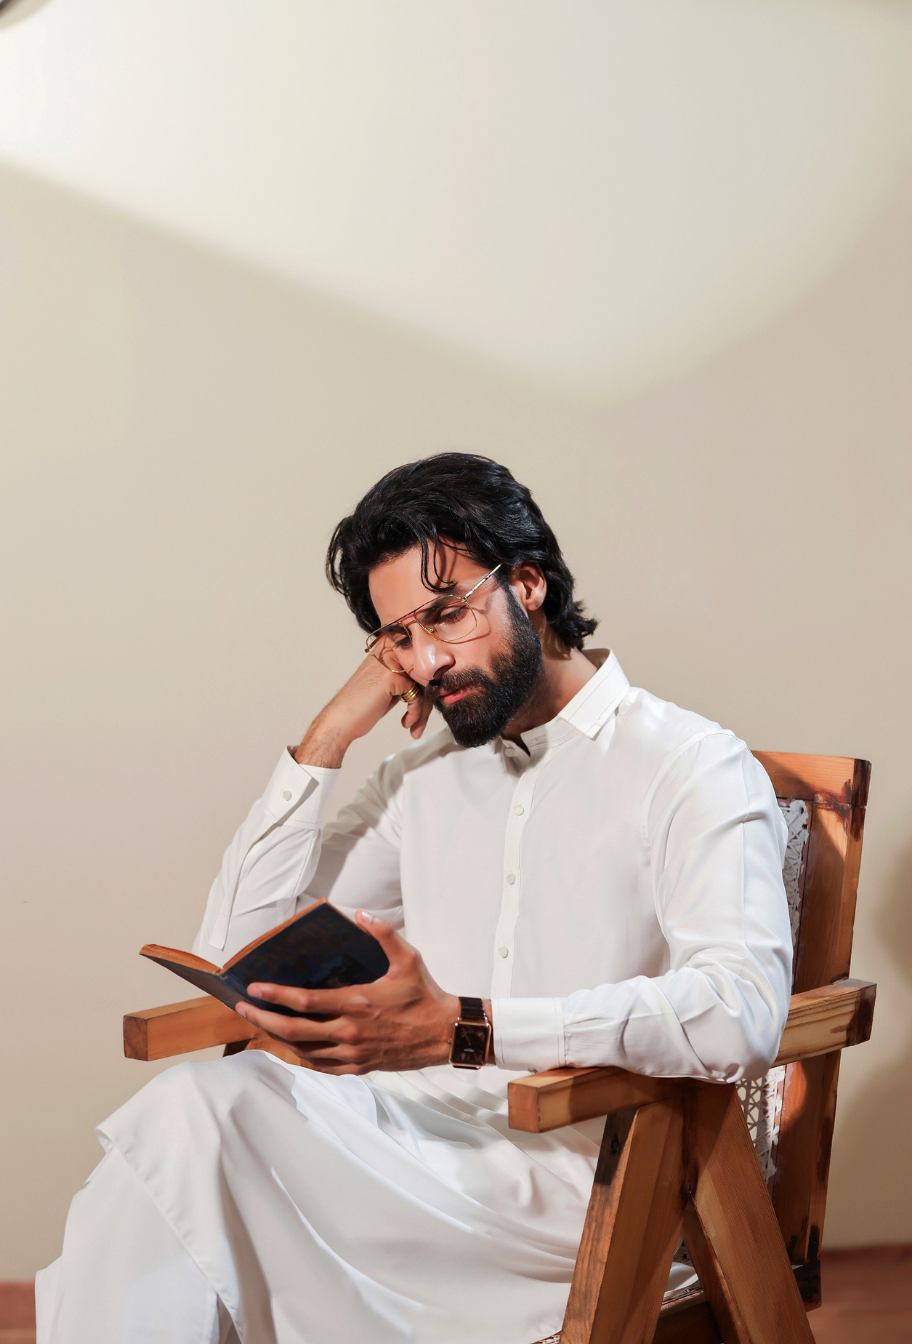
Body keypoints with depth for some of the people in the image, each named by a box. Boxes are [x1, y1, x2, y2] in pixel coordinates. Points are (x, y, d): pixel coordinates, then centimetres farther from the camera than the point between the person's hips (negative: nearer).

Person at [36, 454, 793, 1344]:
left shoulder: (692, 769, -2)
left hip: (589, 1180, -5)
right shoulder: (424, 778, 18)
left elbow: (742, 1011, -20)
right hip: (427, 1137, 6)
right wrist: (329, 736, 7)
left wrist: (460, 1030, -29)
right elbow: (235, 951, 15)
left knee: (203, 1108, -25)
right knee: (187, 1109, -26)